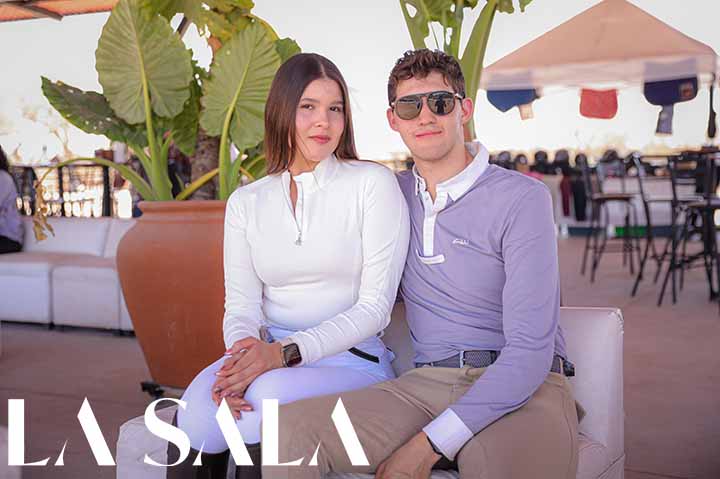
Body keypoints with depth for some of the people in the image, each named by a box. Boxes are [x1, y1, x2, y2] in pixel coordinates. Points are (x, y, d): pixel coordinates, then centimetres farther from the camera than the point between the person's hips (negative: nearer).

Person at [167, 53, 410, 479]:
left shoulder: (373, 183, -2)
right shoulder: (246, 202, 11)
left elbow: (375, 307, -7)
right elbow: (242, 304, 3)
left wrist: (287, 352, -19)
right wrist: (245, 352, -21)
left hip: (352, 359, -2)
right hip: (269, 356, 3)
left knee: (269, 396, -34)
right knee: (196, 412, -28)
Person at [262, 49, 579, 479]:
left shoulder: (523, 198, -5)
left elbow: (530, 350, -12)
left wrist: (431, 444, -18)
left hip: (524, 389, -3)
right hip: (427, 383, 3)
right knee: (286, 425, -23)